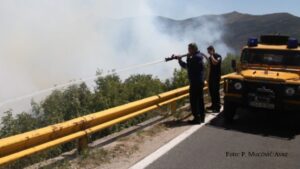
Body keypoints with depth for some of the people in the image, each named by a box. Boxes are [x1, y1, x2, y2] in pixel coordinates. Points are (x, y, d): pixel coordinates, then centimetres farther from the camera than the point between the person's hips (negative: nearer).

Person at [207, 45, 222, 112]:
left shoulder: (218, 56, -8)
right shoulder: (210, 57, 15)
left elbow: (215, 63, -29)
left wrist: (211, 55, -17)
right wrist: (208, 77, 16)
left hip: (216, 76, -8)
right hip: (211, 76, 8)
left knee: (216, 91, -10)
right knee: (211, 91, 9)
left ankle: (218, 107, -7)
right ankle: (213, 105, 19)